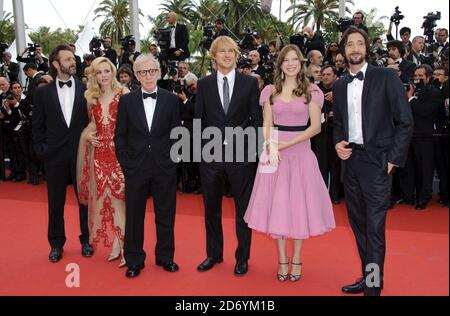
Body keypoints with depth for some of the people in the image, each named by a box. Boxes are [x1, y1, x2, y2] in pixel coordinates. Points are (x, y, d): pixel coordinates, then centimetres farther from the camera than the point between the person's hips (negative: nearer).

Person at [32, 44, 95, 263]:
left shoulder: (86, 89, 0)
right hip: (55, 155, 1)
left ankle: (86, 239, 26)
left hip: (82, 152, 0)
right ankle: (56, 243, 26)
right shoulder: (43, 92, 3)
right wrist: (41, 150, -1)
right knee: (55, 202, 10)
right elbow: (38, 126, 6)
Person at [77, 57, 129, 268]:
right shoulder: (92, 97, 12)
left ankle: (126, 246, 3)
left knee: (120, 196, -5)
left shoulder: (123, 93, -3)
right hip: (99, 153, 5)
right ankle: (115, 245, 20)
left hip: (120, 151, -5)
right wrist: (87, 135, 1)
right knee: (104, 197, 8)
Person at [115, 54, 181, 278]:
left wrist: (171, 160, -4)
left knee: (165, 214, 10)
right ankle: (134, 261, 23)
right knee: (134, 215, 9)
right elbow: (120, 136, 3)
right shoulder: (126, 101, 2)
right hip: (136, 167, 0)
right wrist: (126, 163, -4)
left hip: (165, 167, 0)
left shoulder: (171, 100, 2)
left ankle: (165, 256, 27)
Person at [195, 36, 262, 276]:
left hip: (241, 154, -2)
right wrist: (204, 145, -1)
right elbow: (198, 119, 7)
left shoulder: (250, 82, 1)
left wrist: (245, 139, -7)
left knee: (243, 208, 8)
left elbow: (257, 119, 1)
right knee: (211, 208, 13)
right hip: (211, 154, 2)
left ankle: (242, 258, 23)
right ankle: (214, 254, 31)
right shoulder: (204, 84, 5)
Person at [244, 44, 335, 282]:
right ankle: (282, 259, 17)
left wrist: (288, 143, -12)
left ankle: (296, 259, 18)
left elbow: (316, 127, -4)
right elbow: (267, 126, 5)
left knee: (299, 204, 4)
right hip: (275, 153, 2)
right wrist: (271, 148, -14)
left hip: (300, 153, -2)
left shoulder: (311, 91, 1)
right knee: (276, 205, 4)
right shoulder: (270, 91, 7)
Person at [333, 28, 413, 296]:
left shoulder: (387, 77, -4)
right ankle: (367, 276, 27)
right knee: (358, 223, 13)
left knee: (375, 226, -5)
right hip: (350, 159, 6)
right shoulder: (340, 85, 11)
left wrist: (394, 159, -9)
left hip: (377, 160, -5)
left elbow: (405, 121, -5)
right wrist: (338, 144, 0)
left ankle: (374, 286, 8)